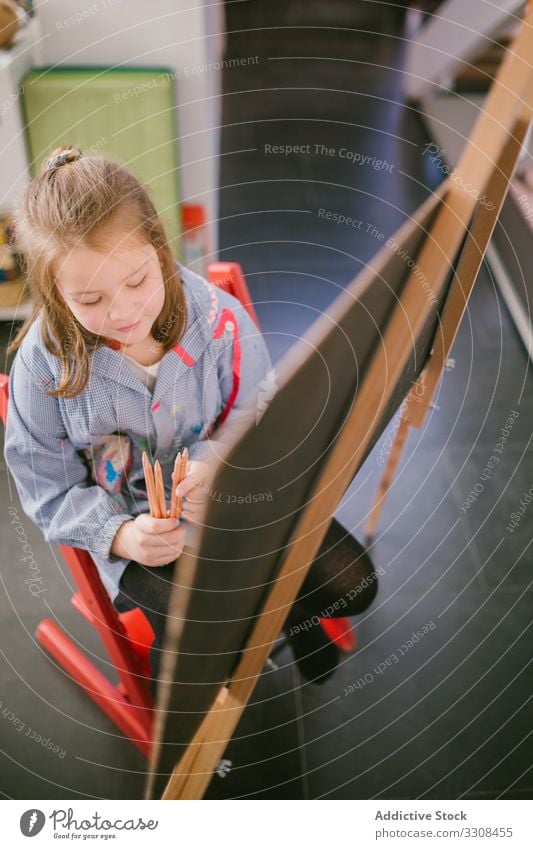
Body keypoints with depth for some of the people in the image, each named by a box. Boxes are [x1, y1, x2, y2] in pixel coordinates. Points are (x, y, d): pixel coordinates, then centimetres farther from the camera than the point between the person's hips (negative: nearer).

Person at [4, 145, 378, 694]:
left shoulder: (217, 317, -18)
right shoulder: (44, 360, -17)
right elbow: (48, 488, -7)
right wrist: (120, 535, -25)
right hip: (140, 524, -1)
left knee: (353, 584, -5)